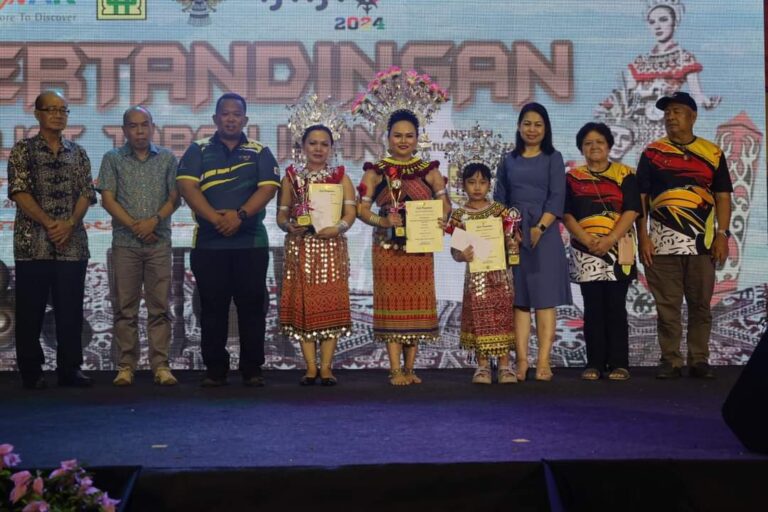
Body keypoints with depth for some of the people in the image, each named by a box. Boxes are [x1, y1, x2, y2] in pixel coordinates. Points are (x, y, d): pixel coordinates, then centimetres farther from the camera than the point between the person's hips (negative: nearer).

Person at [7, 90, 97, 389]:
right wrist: (49, 223, -14)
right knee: (30, 310, 2)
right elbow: (19, 191, -6)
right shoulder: (23, 150, 3)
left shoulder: (77, 153, 13)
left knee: (71, 310, 4)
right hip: (32, 243, -3)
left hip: (73, 244, 3)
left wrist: (70, 224, -10)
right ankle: (31, 372, 11)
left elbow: (87, 193, 6)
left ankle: (70, 369, 13)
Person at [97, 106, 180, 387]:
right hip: (124, 242, 0)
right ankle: (126, 365, 8)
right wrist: (134, 226, -8)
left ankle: (161, 365, 5)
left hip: (160, 242, 0)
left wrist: (154, 221, -11)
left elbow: (175, 197, 5)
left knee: (159, 307, 1)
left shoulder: (167, 158, 9)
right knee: (125, 307, 2)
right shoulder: (113, 159, 8)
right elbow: (107, 199, 2)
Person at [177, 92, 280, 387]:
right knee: (213, 307, 3)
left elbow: (268, 187, -3)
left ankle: (252, 369, 9)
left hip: (251, 243, 0)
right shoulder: (198, 151, 9)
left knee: (252, 306, 1)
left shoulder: (259, 152, 10)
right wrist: (216, 218, -17)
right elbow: (187, 186, -4)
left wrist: (240, 214, -18)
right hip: (208, 244, 0)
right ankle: (214, 369, 12)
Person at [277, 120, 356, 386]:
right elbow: (281, 214, 7)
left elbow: (350, 211, -2)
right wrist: (289, 226, -14)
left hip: (331, 246, -1)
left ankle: (326, 367, 3)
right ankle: (311, 367, 5)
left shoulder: (340, 176, 8)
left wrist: (338, 227, -21)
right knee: (302, 304, -2)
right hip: (300, 247, 1)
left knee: (330, 304, -3)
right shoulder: (291, 177, 10)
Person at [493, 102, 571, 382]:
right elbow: (499, 199, 12)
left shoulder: (553, 158, 8)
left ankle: (543, 362, -5)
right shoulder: (508, 160, 15)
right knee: (518, 298, 0)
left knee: (544, 298, -4)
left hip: (544, 233, -2)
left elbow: (557, 197, -2)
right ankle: (521, 361, 0)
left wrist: (540, 228, -14)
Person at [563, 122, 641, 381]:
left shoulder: (624, 174, 6)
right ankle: (595, 363, 6)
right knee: (592, 308, 2)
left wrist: (610, 239, -15)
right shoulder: (572, 178, 9)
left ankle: (619, 363, 3)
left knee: (616, 307, -1)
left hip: (617, 250, -1)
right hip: (585, 251, 1)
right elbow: (567, 215, 2)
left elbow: (631, 211, -3)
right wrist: (588, 240, -13)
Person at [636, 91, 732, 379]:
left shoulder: (713, 154, 8)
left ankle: (699, 360, 13)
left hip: (702, 242, 1)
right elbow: (640, 199, 4)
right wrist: (643, 237, -4)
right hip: (663, 242, -1)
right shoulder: (652, 153, 6)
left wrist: (722, 234, -3)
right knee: (667, 306, 2)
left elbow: (722, 197, 8)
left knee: (701, 305, 5)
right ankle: (670, 361, 9)